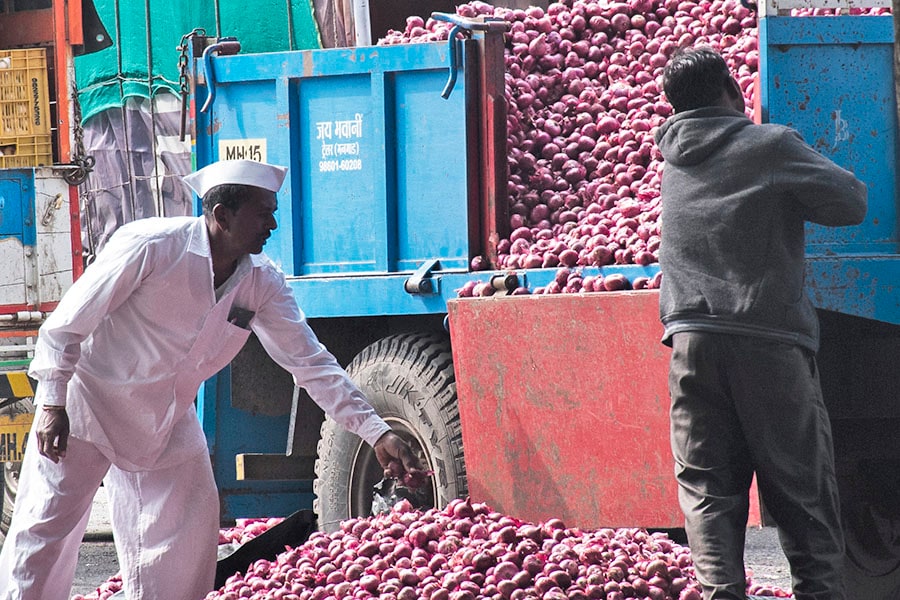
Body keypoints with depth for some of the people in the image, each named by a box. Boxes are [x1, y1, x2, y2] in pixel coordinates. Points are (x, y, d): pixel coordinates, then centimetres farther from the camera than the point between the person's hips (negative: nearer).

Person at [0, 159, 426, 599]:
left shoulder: (262, 282, -7)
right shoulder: (149, 246, -23)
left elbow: (310, 362, -3)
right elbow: (67, 323, -17)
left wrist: (376, 433, -11)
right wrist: (51, 405, -22)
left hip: (168, 422, 6)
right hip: (90, 402, -6)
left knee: (188, 538, 1)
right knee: (47, 528, -8)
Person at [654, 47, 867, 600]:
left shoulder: (674, 158, 14)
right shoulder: (771, 145, -2)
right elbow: (850, 202, -1)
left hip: (691, 337, 4)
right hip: (769, 340, -4)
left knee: (707, 488, 1)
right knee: (802, 492, 2)